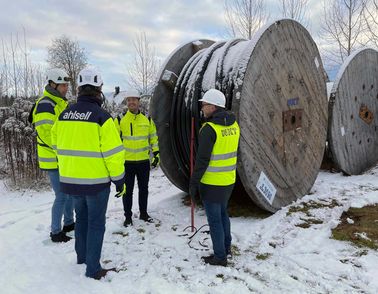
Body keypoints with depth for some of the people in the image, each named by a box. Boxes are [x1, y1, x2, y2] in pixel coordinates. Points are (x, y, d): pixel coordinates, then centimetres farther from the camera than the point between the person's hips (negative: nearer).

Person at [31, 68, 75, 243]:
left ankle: (69, 223, 36)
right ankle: (55, 232, 13)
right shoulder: (45, 105, -16)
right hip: (54, 160, -10)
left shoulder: (61, 103, 14)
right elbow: (46, 133, -25)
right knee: (62, 196, -3)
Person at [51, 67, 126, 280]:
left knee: (82, 219, 23)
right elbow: (113, 153, -17)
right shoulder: (101, 117, -16)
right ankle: (93, 269, 16)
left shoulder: (65, 115, 3)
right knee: (96, 224, 7)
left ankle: (82, 258, 38)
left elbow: (58, 145, 12)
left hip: (70, 180, 6)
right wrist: (119, 180, -6)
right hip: (96, 181, -6)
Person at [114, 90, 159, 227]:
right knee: (128, 190, 7)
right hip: (126, 162, -2)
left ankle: (143, 213, 31)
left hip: (144, 161, 3)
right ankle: (128, 217, 21)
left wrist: (156, 154, 7)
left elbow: (153, 138, 12)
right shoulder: (120, 119, -4)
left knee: (144, 189, 14)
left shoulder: (147, 119, 5)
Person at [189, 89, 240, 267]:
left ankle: (220, 257, 20)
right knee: (222, 213, 24)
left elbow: (202, 159, -20)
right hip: (229, 180, 8)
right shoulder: (234, 125, 3)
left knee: (214, 219, 7)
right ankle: (226, 247, 39)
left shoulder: (209, 128, -20)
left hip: (211, 182, -8)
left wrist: (193, 183, -12)